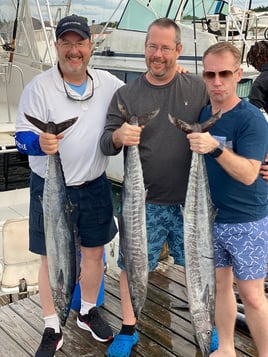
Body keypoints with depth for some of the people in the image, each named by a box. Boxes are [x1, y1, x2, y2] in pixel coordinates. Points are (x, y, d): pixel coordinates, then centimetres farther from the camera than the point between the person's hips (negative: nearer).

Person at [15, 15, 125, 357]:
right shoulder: (38, 87, -12)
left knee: (94, 252, 15)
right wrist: (39, 143, -38)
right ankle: (52, 329, 25)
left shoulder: (108, 83, 0)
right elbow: (22, 137, -14)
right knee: (51, 260, 7)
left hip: (94, 186, 3)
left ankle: (88, 311, 38)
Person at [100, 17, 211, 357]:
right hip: (144, 201, 0)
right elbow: (106, 143, -3)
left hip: (189, 200, 1)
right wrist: (118, 137, -27)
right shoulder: (126, 94, 0)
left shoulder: (198, 88, 1)